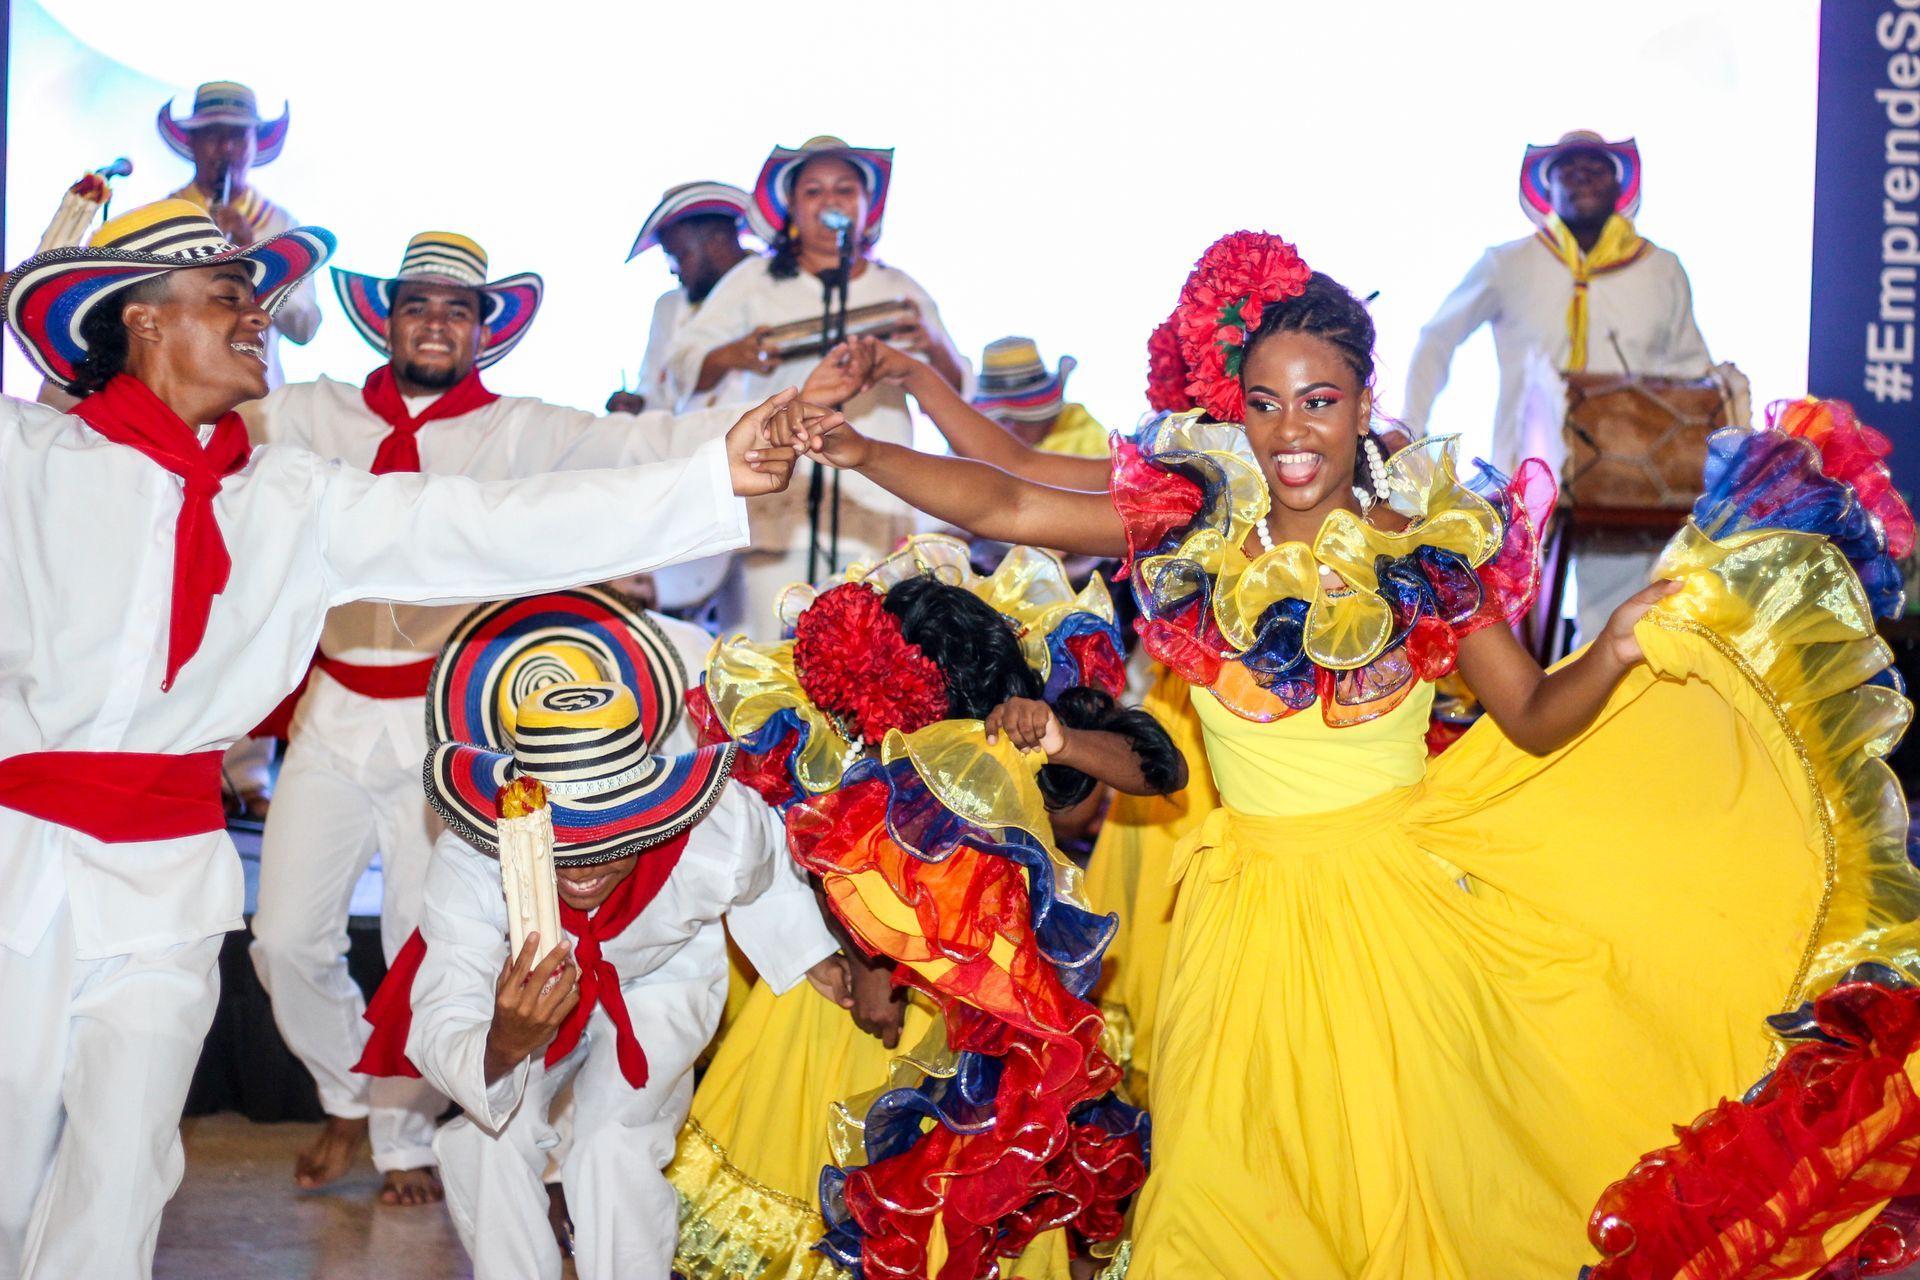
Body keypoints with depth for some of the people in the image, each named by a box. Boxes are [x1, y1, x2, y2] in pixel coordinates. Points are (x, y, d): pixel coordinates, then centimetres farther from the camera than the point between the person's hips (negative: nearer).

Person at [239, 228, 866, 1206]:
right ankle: (348, 1098, 34)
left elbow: (649, 445, -11)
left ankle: (404, 1137, 30)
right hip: (335, 714, 2)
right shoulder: (319, 414, 5)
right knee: (287, 940, 5)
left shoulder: (519, 433, 0)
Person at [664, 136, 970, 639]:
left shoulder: (900, 291, 17)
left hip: (875, 500, 1)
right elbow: (682, 368, 9)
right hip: (779, 494, -1)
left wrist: (934, 347, -10)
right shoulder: (755, 281, 14)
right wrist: (731, 357, -13)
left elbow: (954, 396, 12)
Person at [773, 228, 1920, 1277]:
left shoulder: (1427, 552, -7)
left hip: (1396, 894, -1)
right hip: (1251, 898, 1)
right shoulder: (1194, 530, -6)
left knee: (1395, 1163, 6)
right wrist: (857, 450, -16)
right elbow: (1005, 506, -8)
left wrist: (1619, 653, -20)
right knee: (1227, 1167, 8)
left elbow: (1535, 720, -2)